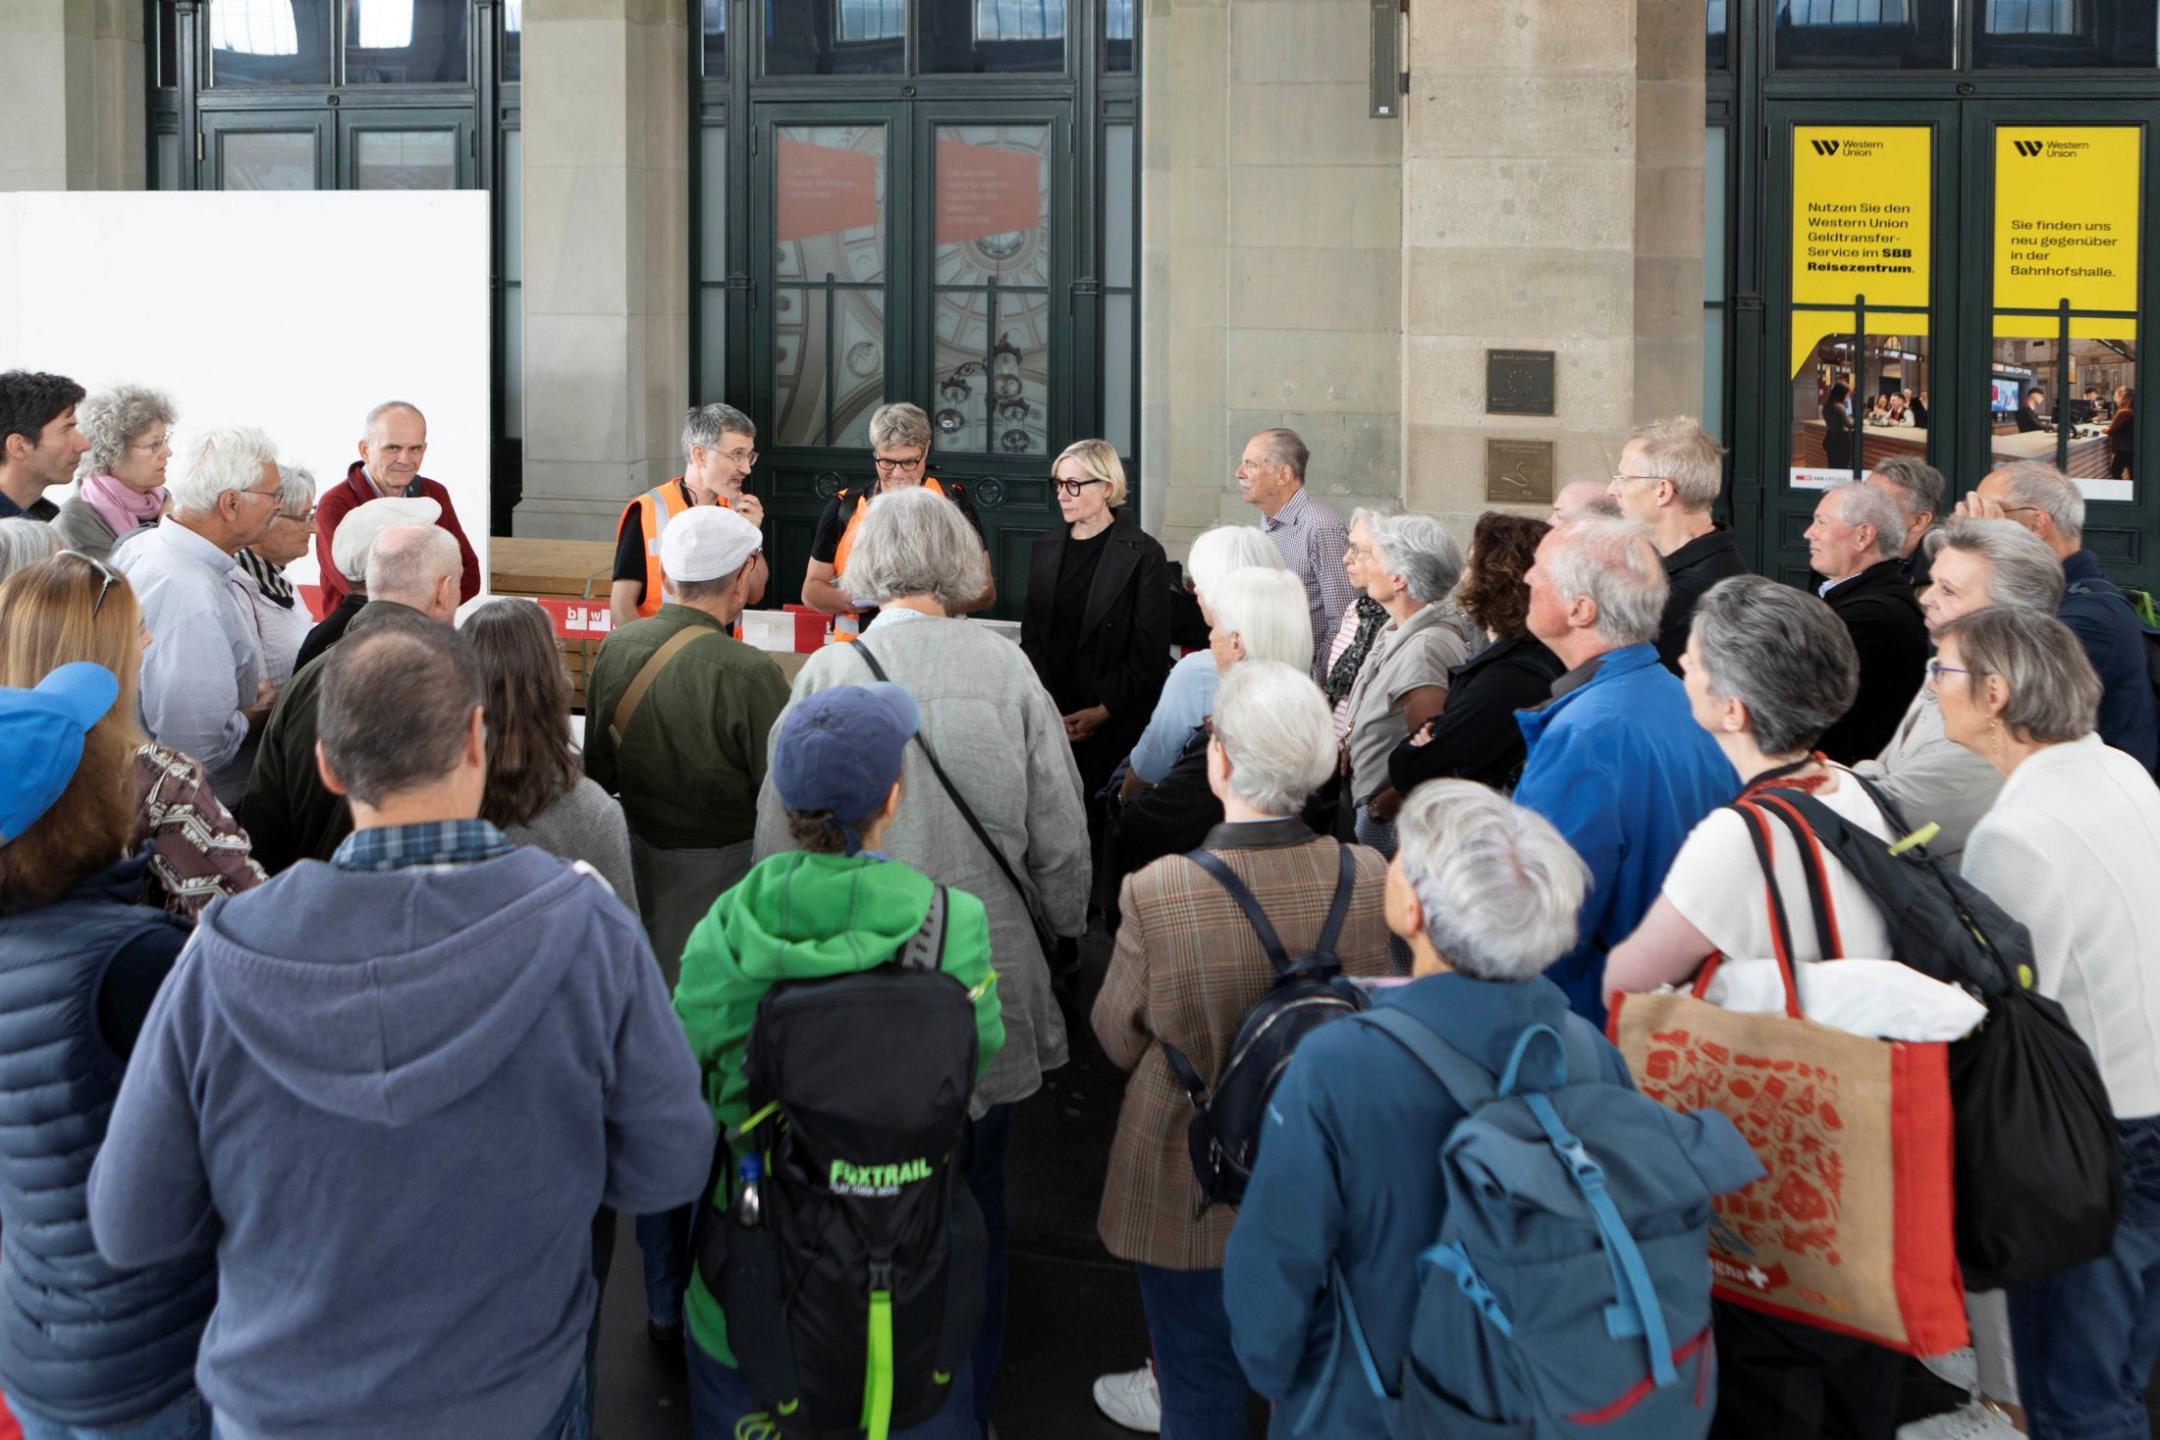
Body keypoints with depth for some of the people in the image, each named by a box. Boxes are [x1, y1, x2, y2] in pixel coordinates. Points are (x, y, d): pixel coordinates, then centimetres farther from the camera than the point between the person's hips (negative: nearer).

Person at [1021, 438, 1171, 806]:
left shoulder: (1143, 555, -3)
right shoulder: (1046, 550, 13)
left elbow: (1150, 651, -7)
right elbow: (1031, 635, 11)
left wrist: (1102, 712, -13)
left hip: (1115, 725, -4)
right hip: (1050, 718, 4)